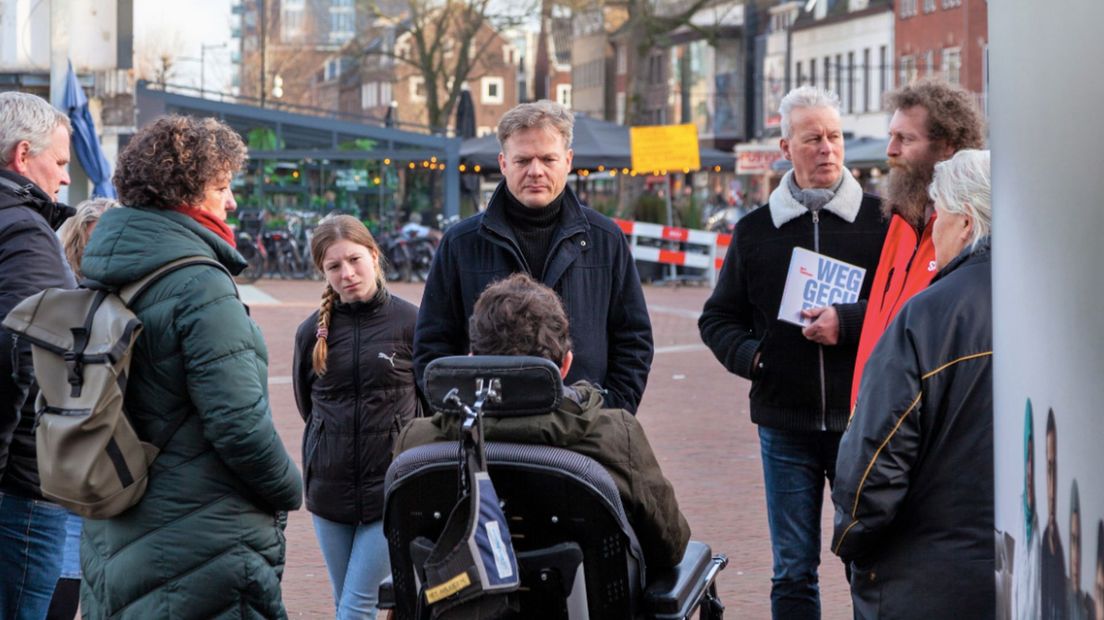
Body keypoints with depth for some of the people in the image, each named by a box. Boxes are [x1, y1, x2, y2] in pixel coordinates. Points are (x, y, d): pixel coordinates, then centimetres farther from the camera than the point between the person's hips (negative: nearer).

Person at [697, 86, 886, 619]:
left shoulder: (879, 221, 3)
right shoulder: (755, 230, 9)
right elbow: (718, 318, 16)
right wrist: (750, 355, -3)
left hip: (859, 420, -2)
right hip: (784, 422, 2)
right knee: (793, 572, 7)